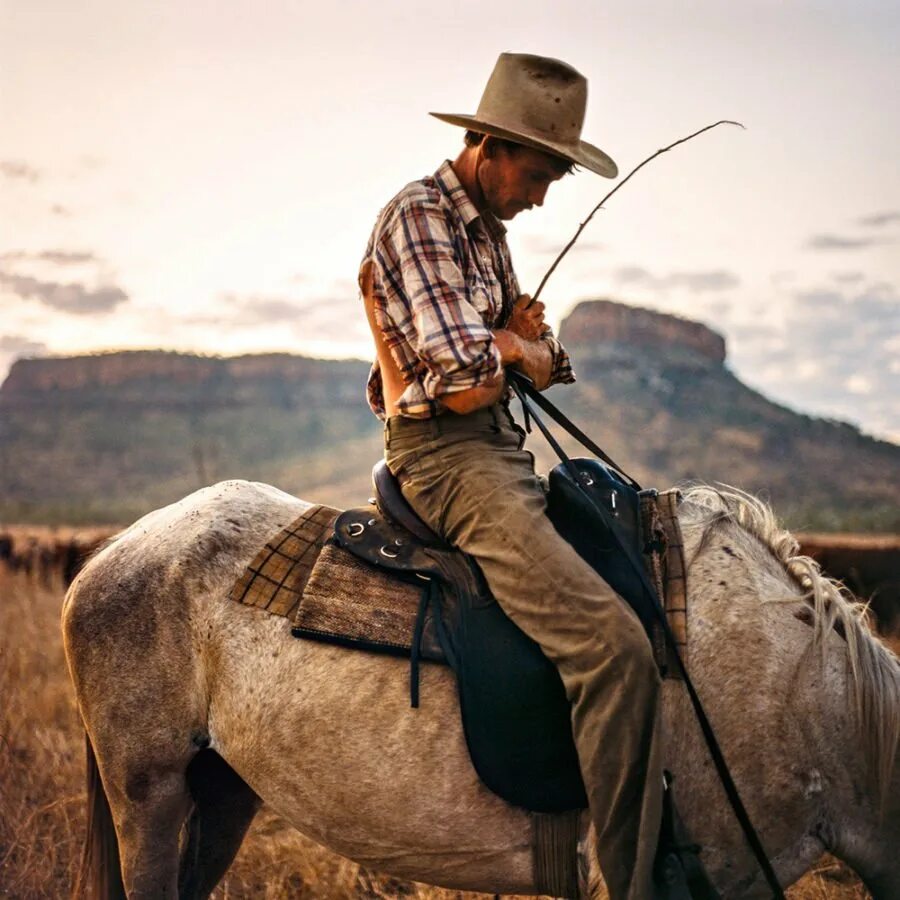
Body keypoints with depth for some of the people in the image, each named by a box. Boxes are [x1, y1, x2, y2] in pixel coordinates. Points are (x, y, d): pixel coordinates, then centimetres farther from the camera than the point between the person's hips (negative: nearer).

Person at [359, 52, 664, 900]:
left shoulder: (485, 229, 18)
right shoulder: (419, 215, -11)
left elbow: (545, 362, 21)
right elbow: (459, 355, -23)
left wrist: (528, 337, -3)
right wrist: (513, 346, -2)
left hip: (499, 447, 10)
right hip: (447, 453, -10)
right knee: (611, 642, -24)